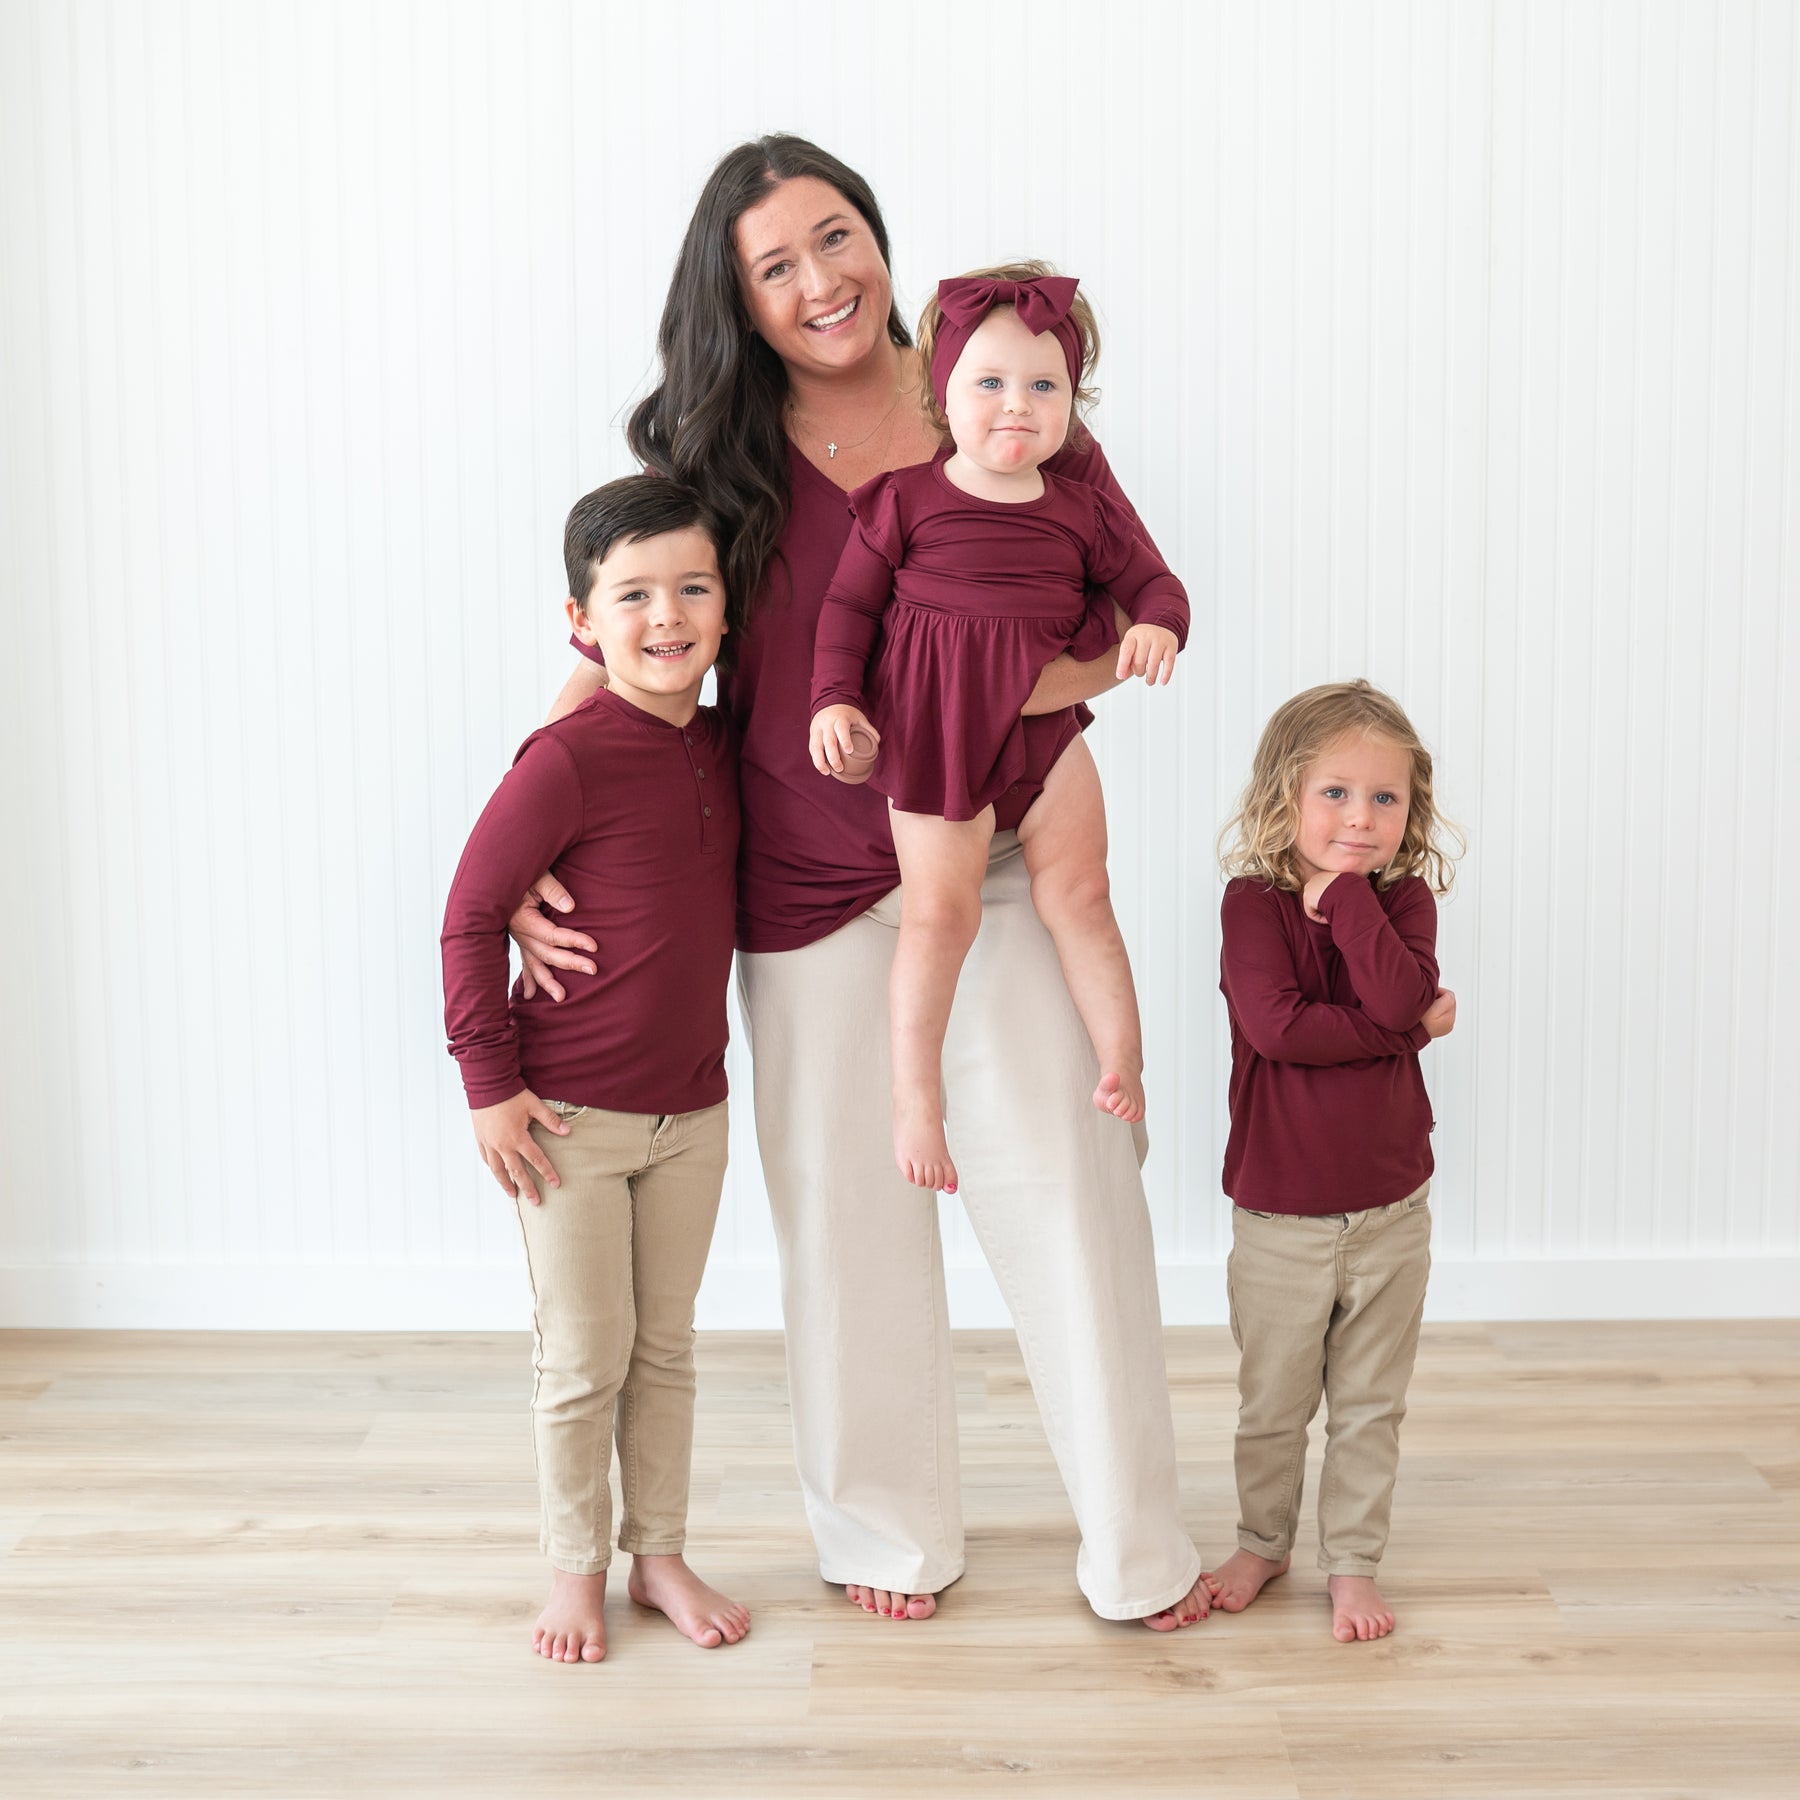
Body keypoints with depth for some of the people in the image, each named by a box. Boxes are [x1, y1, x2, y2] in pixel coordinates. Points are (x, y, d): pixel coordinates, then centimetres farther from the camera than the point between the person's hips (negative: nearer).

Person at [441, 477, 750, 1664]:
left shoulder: (724, 746, 1)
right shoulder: (568, 760, -19)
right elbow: (472, 915, -14)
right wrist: (489, 1083, -14)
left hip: (692, 1109, 6)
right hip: (570, 1115, -5)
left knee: (667, 1347, 16)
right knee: (585, 1358, 6)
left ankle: (662, 1553, 31)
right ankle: (577, 1567, 25)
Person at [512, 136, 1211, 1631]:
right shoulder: (725, 459, -2)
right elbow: (617, 655, 0)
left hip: (1007, 864, -1)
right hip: (813, 887, 1)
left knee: (1070, 1186, 2)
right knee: (849, 1210, 12)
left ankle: (1137, 1548, 20)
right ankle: (892, 1530, 34)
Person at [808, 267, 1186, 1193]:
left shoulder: (1082, 511, 7)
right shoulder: (906, 497, -1)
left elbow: (1151, 580, 14)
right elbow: (849, 601, 2)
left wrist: (1157, 627, -9)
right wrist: (834, 698, -9)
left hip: (1043, 718, 3)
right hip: (931, 724, -3)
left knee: (1078, 891, 0)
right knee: (939, 910, -6)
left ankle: (1122, 1057, 10)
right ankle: (915, 1096, 3)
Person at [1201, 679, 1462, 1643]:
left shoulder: (1402, 899, -2)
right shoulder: (1253, 901, -10)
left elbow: (1402, 994, -22)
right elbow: (1275, 1023, -24)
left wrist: (1344, 889, -22)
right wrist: (1405, 1029, -21)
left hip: (1390, 1210, 2)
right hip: (1278, 1214, -2)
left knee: (1370, 1407, 13)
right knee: (1271, 1404, 15)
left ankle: (1353, 1562, 29)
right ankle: (1262, 1541, 36)